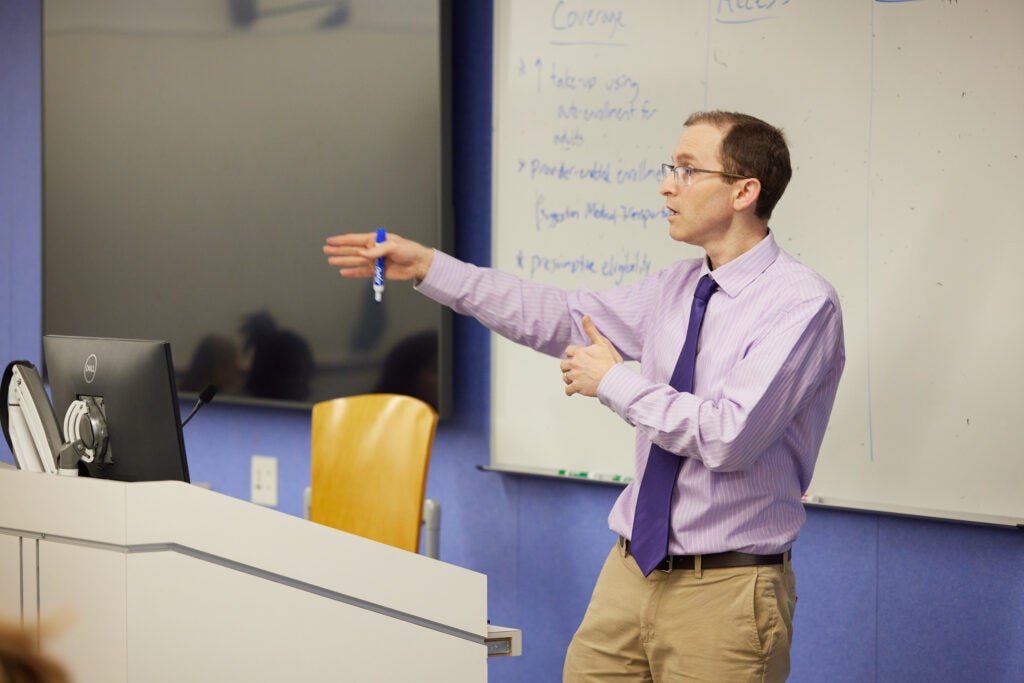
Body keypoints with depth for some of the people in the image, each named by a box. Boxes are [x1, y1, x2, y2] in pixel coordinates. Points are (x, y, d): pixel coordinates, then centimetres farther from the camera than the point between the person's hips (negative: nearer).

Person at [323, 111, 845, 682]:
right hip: (632, 572, 7)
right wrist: (427, 266, 10)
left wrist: (617, 382, -12)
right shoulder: (678, 288, 10)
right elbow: (562, 319, 13)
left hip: (723, 588, -7)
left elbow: (729, 436, -24)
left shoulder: (802, 303, -15)